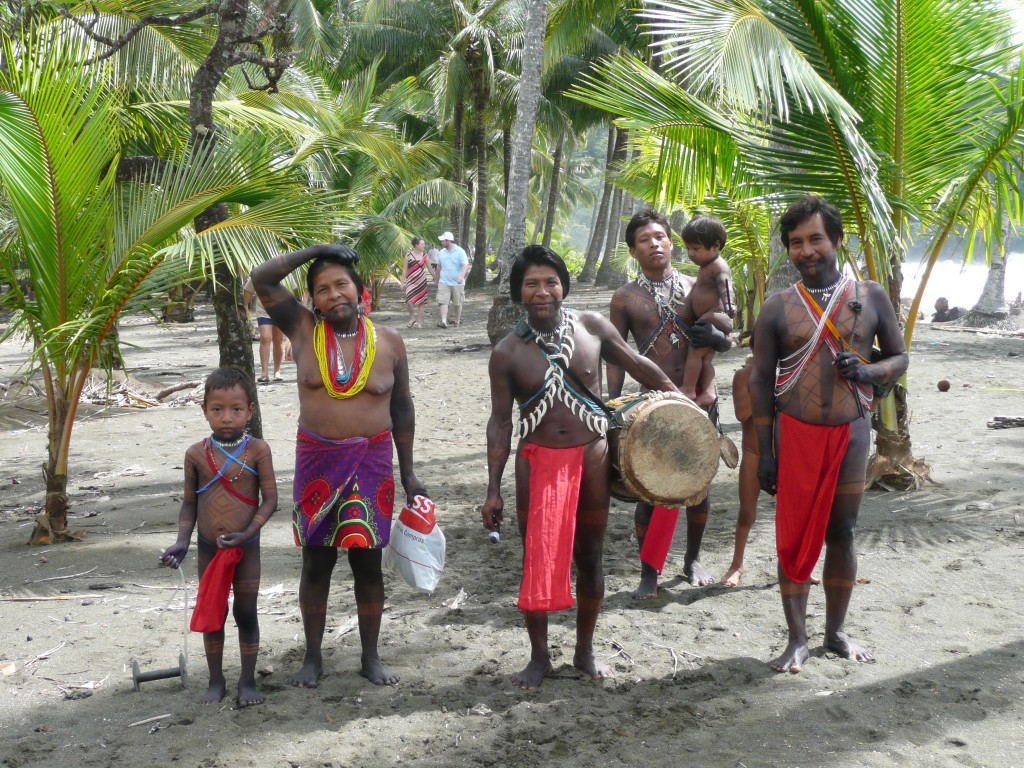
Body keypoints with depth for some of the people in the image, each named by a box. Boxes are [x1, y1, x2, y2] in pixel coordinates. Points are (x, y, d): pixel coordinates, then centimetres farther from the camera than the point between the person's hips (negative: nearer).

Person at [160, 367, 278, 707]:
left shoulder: (257, 450, -10)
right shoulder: (196, 454, -3)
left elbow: (270, 499, -10)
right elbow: (190, 502, 5)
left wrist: (247, 533, -21)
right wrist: (182, 541, -6)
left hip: (245, 547, -2)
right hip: (208, 548, 2)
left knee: (246, 613, 6)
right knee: (211, 613, 10)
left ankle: (248, 681, 20)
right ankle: (216, 681, 24)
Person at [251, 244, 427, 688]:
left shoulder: (388, 341, 0)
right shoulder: (303, 329, -1)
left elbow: (402, 408, 5)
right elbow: (261, 279, -10)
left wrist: (408, 473, 4)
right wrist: (315, 251, -9)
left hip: (372, 462, 0)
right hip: (317, 460, 0)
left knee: (368, 561, 7)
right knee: (316, 562, 8)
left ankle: (371, 657, 21)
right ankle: (313, 657, 21)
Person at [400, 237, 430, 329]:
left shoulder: (424, 255, 5)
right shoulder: (408, 255, -2)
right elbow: (405, 269, 2)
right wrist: (403, 282, 0)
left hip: (422, 282, 2)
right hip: (411, 281, -2)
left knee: (420, 303, 4)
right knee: (410, 301, -16)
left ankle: (419, 322, 13)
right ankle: (412, 318, 8)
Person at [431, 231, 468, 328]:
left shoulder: (460, 251, -6)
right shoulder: (441, 252, 10)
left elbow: (465, 265, -14)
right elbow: (438, 267, 20)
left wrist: (461, 276, -30)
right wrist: (436, 280, 25)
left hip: (457, 283, -3)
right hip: (444, 282, 3)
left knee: (458, 303, 8)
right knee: (442, 302, -12)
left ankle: (457, 321, 23)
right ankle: (444, 321, -17)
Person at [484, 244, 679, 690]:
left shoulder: (591, 327, -2)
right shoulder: (507, 353, -4)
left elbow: (636, 364, 10)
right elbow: (500, 421, -1)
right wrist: (494, 490, -4)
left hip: (590, 458, 1)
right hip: (537, 462, -1)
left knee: (589, 558, 11)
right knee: (536, 561, 5)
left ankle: (585, 650, 29)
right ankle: (539, 656, 22)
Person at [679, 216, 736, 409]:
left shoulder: (718, 267, -16)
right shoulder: (705, 267, 16)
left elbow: (725, 285, -34)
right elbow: (697, 288, 29)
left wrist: (727, 305, -53)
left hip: (716, 320, -10)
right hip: (707, 322, 10)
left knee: (695, 351, -9)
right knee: (706, 357, 8)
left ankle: (688, 389, -6)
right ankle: (708, 392, 5)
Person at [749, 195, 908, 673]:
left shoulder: (871, 297, 4)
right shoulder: (777, 308, 1)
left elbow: (899, 357, 10)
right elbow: (760, 381, 2)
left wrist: (866, 371, -13)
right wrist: (763, 452, -3)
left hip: (851, 430, 1)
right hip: (795, 432, -1)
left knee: (841, 533, 10)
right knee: (794, 537, 2)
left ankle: (836, 631, 24)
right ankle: (797, 639, 11)